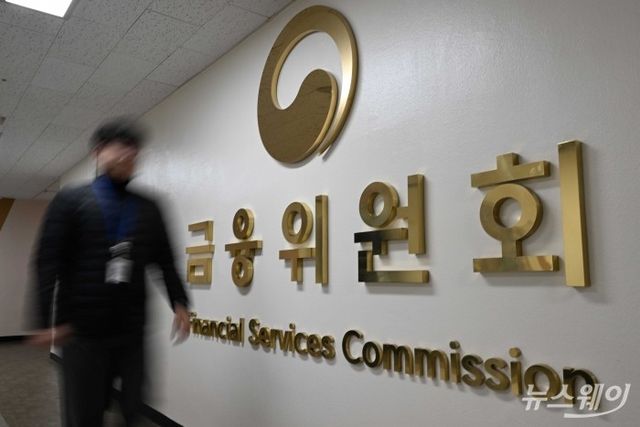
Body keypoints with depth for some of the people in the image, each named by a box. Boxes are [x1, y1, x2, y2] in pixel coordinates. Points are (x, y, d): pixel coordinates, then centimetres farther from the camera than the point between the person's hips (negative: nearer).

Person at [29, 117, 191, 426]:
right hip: (83, 331, -2)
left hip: (132, 331, 3)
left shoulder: (148, 208, 10)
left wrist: (179, 303, -2)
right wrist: (48, 319, -11)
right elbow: (48, 261, -4)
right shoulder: (70, 201, 3)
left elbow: (165, 260, 9)